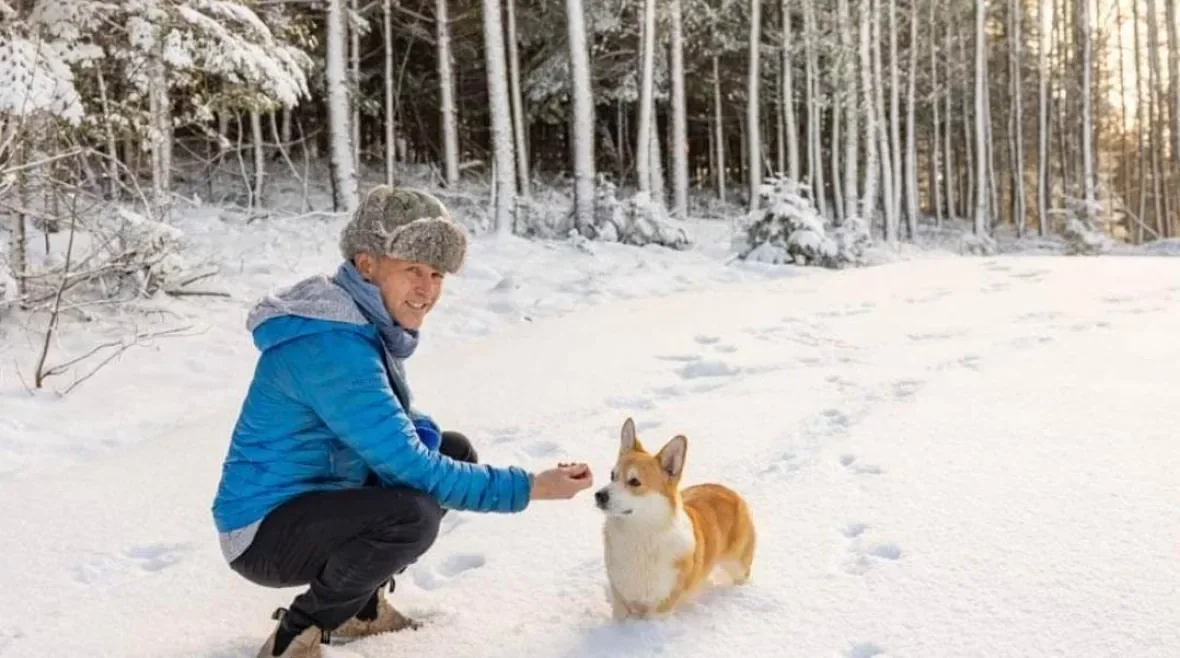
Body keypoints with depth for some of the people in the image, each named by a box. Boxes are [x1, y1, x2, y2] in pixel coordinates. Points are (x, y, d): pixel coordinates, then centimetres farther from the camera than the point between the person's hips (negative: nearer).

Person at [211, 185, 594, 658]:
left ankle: (360, 605, 16)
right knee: (414, 512, -33)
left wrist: (420, 435, -16)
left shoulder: (369, 322, 2)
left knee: (455, 451, 9)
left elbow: (393, 429, 9)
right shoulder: (332, 345, -28)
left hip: (316, 495, 10)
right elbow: (411, 469, -28)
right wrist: (530, 488, -24)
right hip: (265, 531, -10)